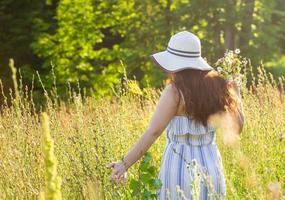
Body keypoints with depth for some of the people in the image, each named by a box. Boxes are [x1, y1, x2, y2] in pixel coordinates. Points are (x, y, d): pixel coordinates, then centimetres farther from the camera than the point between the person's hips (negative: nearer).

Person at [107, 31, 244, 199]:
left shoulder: (175, 91, -13)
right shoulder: (214, 86, 2)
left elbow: (153, 132, -20)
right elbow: (236, 127, 6)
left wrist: (125, 164, -21)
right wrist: (235, 93, 19)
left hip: (180, 169, -5)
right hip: (211, 168, 5)